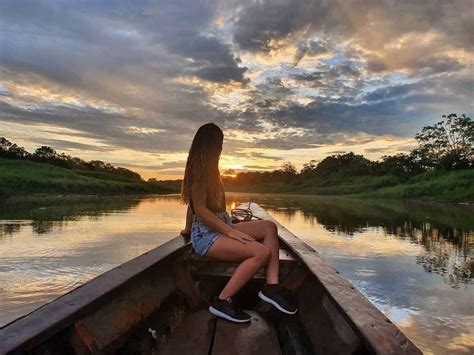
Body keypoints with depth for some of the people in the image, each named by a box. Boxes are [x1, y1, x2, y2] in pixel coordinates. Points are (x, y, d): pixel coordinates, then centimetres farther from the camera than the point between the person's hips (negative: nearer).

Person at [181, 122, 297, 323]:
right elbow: (200, 209, -19)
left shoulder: (206, 169, 16)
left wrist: (188, 228, 30)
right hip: (206, 235, -10)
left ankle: (271, 286, -13)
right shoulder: (201, 170, -13)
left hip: (220, 228, 10)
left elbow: (193, 204, 22)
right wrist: (230, 231, -21)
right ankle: (223, 301, -16)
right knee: (262, 251, -26)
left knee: (269, 227, -3)